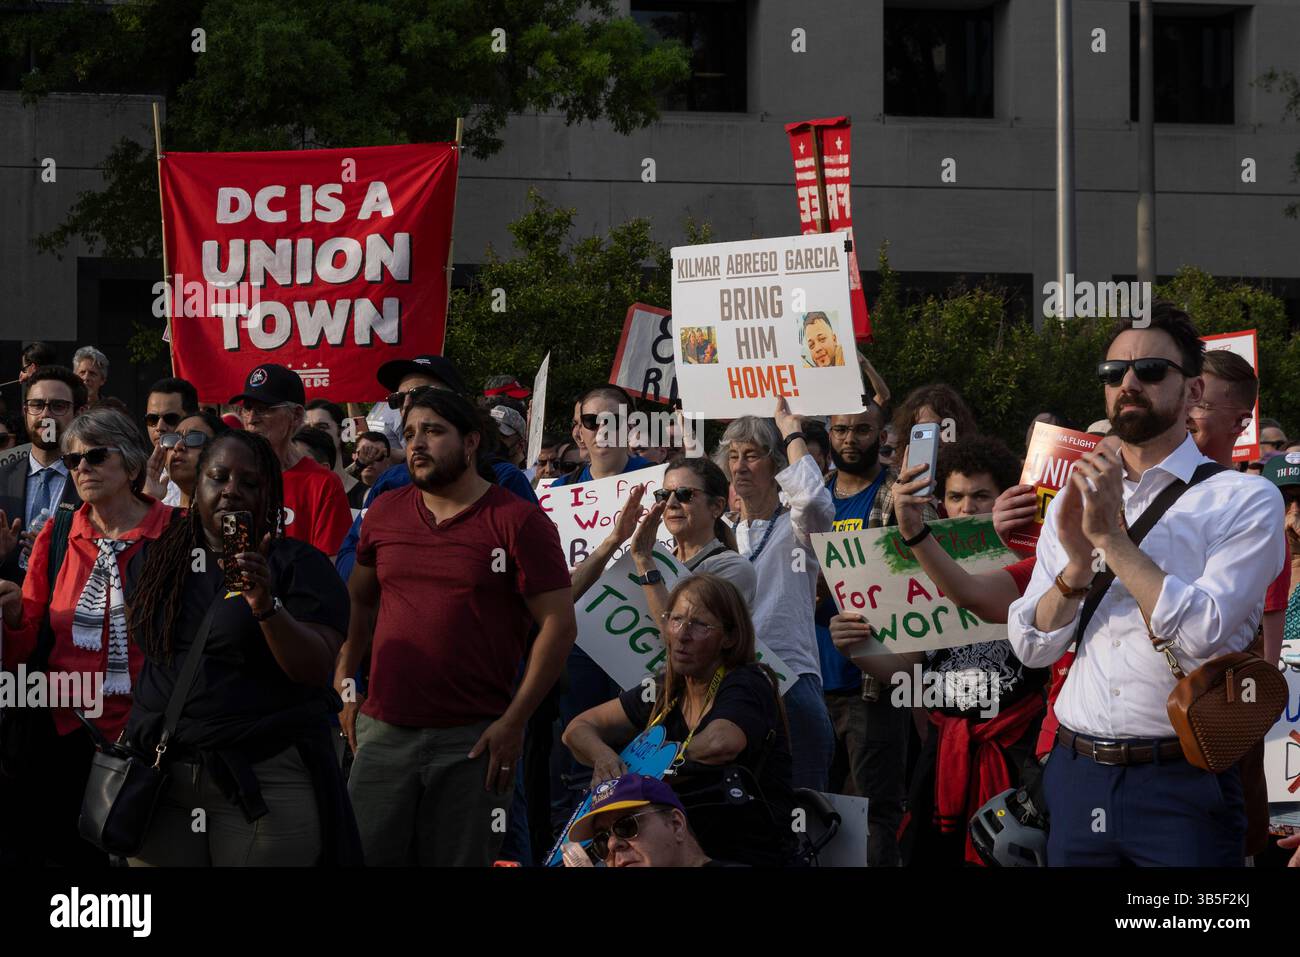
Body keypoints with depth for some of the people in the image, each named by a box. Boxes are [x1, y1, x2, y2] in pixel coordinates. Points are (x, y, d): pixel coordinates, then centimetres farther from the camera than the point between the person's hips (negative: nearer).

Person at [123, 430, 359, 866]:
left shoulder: (299, 564, -3)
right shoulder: (162, 560, 10)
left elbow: (316, 670, -13)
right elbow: (142, 652, 16)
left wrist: (267, 607, -27)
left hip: (266, 779, -4)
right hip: (161, 776, 4)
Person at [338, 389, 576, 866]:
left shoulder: (518, 521, -3)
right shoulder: (384, 514, 11)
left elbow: (559, 624, -6)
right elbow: (358, 599, 24)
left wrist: (513, 721, -11)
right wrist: (344, 681, 11)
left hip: (472, 739, -4)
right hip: (384, 731, 4)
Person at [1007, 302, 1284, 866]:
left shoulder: (1246, 500, -4)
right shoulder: (1073, 500, 12)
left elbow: (1201, 633, -17)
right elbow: (1032, 647, 7)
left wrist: (1111, 537, -16)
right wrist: (1077, 565, -10)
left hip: (1181, 785, -5)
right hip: (1077, 779, 5)